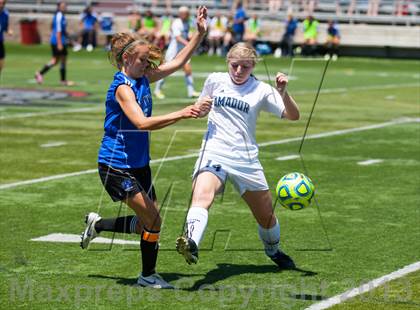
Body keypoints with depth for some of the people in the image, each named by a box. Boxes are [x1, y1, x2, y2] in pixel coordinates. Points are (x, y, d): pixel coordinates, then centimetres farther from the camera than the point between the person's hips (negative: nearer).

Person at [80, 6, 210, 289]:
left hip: (139, 164, 9)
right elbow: (142, 123, -34)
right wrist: (182, 114, -41)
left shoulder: (143, 79, 5)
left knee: (147, 224, 11)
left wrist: (200, 34, 4)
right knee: (153, 220, -9)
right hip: (116, 166, -9)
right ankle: (148, 276, 9)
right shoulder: (122, 88, -20)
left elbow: (178, 62, 13)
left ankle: (97, 224, 31)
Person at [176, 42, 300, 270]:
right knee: (202, 196, -32)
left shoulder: (261, 90, 4)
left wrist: (283, 92, -17)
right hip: (213, 154, -1)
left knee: (266, 216, 12)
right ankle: (191, 244, -55)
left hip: (246, 160, 1)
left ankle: (273, 251, 43)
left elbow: (293, 116, 0)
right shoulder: (215, 80, 9)